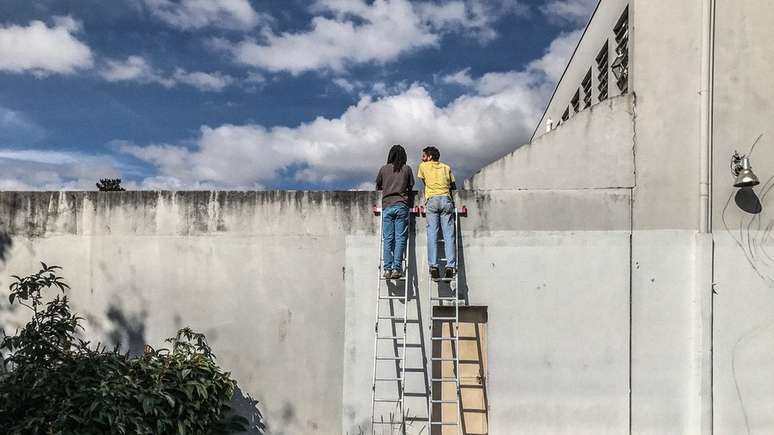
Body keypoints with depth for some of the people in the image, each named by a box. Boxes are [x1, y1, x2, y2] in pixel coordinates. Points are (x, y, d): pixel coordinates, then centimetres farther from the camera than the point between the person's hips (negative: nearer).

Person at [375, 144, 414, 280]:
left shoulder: (384, 169, 9)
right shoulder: (407, 169, 7)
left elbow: (377, 186, 17)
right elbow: (411, 186, 14)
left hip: (387, 206, 1)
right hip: (402, 205, -1)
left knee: (387, 239, 2)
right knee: (400, 238, -1)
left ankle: (387, 269, -4)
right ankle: (396, 269, -8)